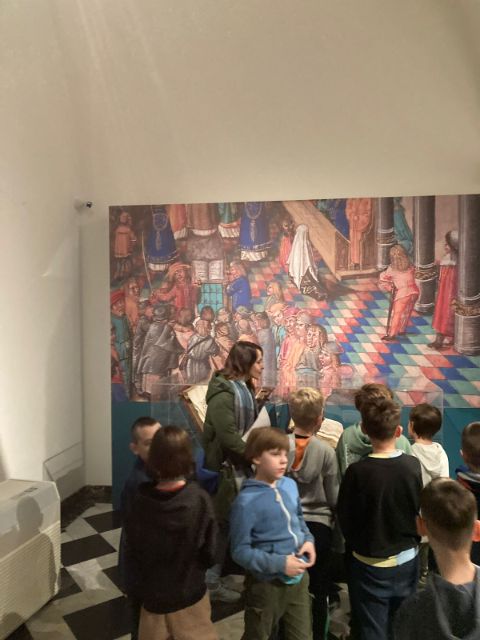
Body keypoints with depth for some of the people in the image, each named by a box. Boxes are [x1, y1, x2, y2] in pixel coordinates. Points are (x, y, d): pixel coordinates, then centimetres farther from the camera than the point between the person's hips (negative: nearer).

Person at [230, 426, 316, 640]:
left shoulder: (290, 485, -4)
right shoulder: (246, 501, -24)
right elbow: (240, 551, -19)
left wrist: (308, 540, -5)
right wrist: (279, 563, -24)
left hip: (299, 577, 6)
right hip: (267, 584, -5)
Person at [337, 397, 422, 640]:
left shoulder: (358, 472, -23)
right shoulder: (413, 465, -13)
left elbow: (345, 520, -11)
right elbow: (419, 510, 2)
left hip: (371, 566, -3)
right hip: (408, 560, 4)